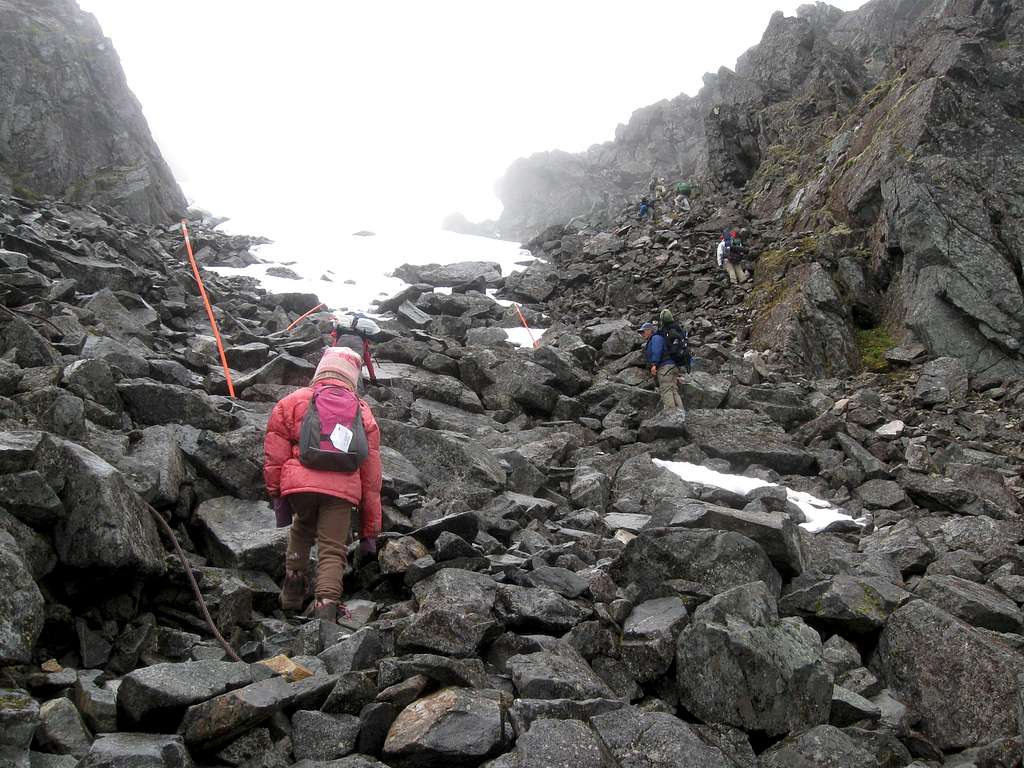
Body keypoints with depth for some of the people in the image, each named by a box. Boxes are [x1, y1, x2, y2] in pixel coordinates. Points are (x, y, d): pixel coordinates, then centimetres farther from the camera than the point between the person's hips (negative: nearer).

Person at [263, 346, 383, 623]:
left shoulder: (292, 402, 17)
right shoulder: (363, 414, 21)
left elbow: (275, 454, 8)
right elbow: (371, 476, 19)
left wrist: (276, 495, 14)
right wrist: (369, 530, 22)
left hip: (299, 484, 1)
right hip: (342, 489, -1)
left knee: (301, 529, 28)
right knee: (332, 551, 2)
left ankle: (293, 588, 25)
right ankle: (326, 605, -14)